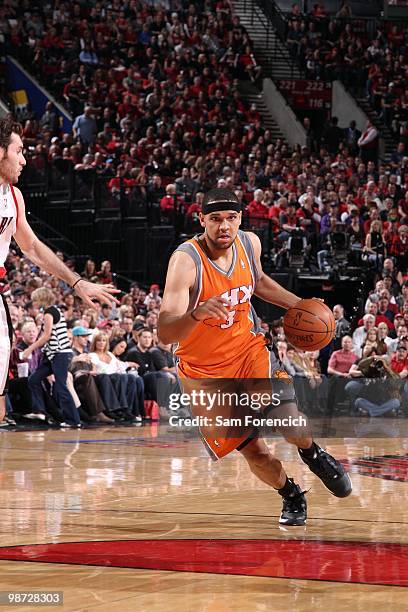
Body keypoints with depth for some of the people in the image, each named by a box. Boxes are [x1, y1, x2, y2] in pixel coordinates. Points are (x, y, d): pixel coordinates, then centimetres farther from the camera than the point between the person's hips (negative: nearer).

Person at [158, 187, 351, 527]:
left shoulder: (250, 243, -8)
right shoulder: (186, 260, -26)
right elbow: (165, 333, -34)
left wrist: (299, 305, 8)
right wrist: (197, 313, -52)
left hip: (249, 347, 3)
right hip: (205, 368, -3)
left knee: (289, 421, -20)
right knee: (254, 452, -4)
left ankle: (312, 453, 16)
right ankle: (291, 495, 28)